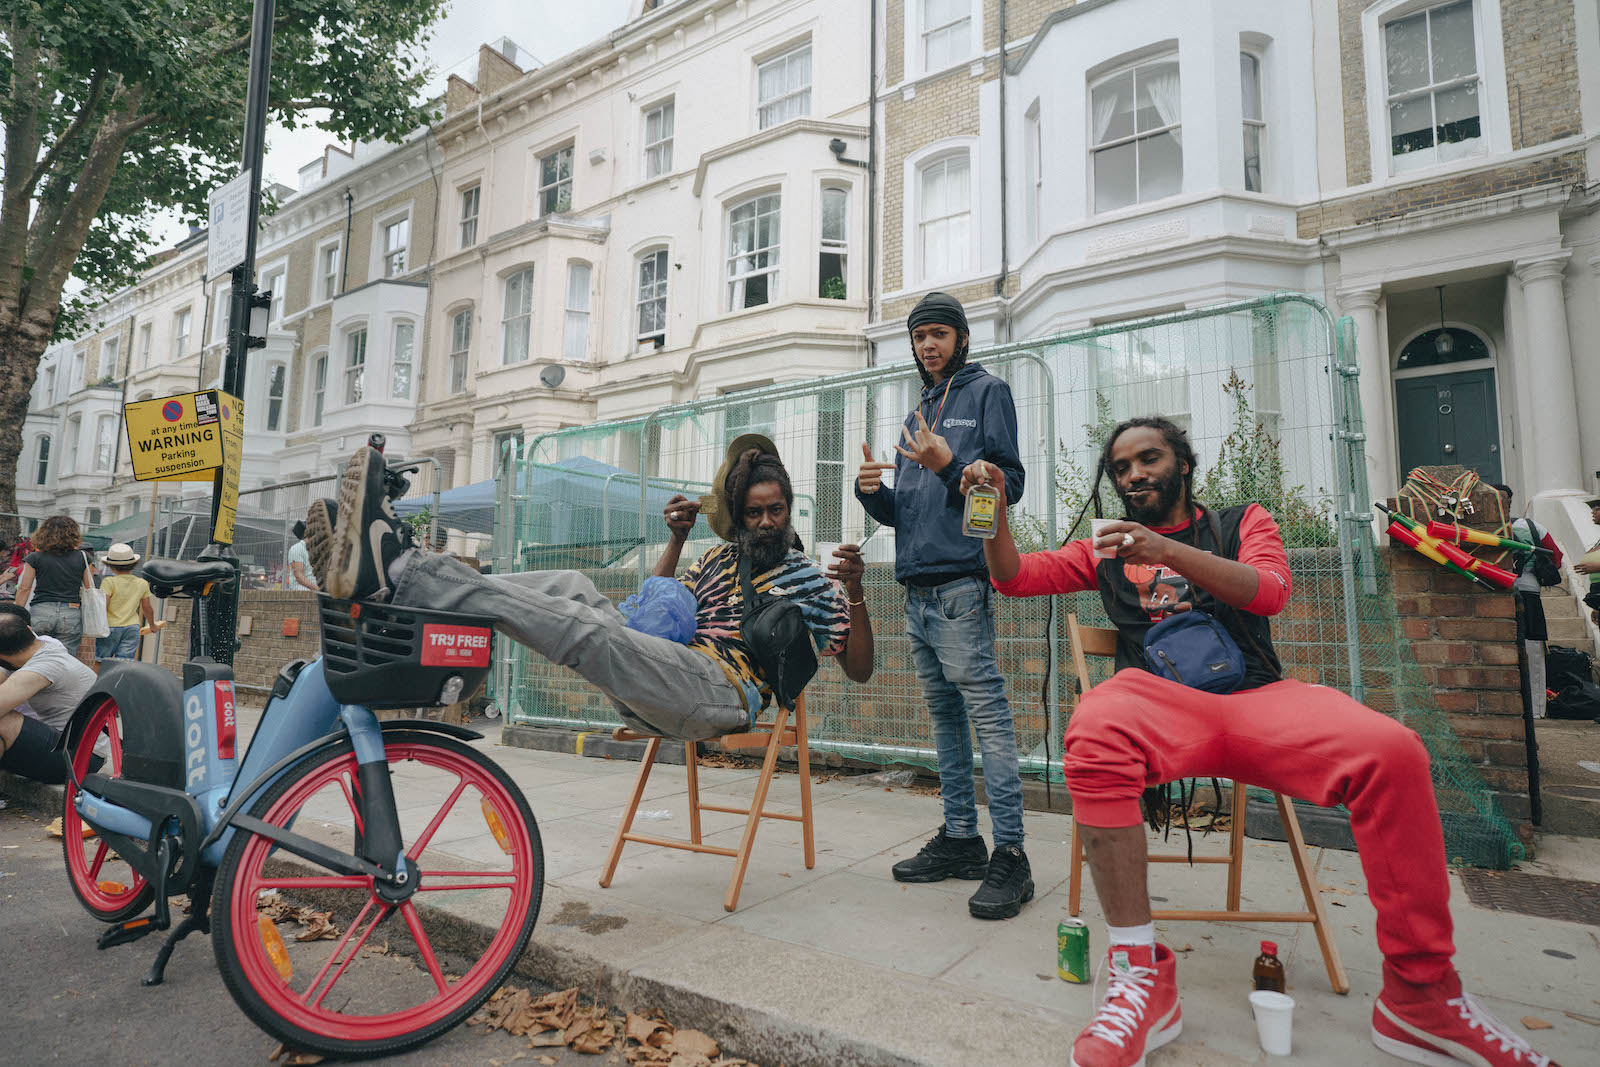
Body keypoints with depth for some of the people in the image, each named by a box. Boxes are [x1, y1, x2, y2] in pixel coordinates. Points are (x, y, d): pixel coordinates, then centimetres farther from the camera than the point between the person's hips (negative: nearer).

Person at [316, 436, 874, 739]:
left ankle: (390, 571, -38)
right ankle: (388, 566, -26)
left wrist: (855, 595, -12)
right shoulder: (719, 560, 27)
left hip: (723, 693, -6)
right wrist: (677, 541, 15)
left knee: (590, 633, -30)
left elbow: (859, 669, 6)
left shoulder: (808, 579, 13)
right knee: (574, 587, -15)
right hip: (660, 691, 6)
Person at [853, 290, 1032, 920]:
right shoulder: (917, 416, 25)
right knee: (944, 714, 11)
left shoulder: (987, 393, 5)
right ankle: (960, 838, 20)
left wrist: (950, 464, -20)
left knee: (986, 711, -10)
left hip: (961, 581, -8)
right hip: (917, 587, 8)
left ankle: (1010, 854, -5)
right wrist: (872, 491, 1)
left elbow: (1009, 482, -6)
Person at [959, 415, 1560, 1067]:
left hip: (1256, 696, 1)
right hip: (1159, 698, 0)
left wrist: (1167, 551, -13)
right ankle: (1141, 974, -31)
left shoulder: (1242, 523, 21)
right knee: (1094, 736, -38)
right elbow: (1014, 576, 16)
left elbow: (1270, 590, 1)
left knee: (1390, 750, -29)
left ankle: (1420, 995, -12)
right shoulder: (1107, 551, 24)